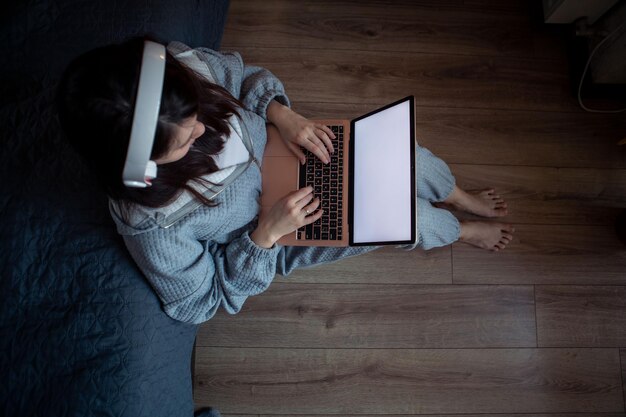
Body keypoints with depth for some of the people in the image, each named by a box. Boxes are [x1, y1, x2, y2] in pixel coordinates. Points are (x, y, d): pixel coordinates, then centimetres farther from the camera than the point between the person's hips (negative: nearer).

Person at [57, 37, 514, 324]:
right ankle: (463, 232, 32)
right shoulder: (151, 227, -34)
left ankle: (465, 199, 36)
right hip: (271, 239, -4)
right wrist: (267, 233, -31)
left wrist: (284, 114, -24)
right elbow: (204, 302, -18)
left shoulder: (180, 65, -26)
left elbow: (247, 75, -4)